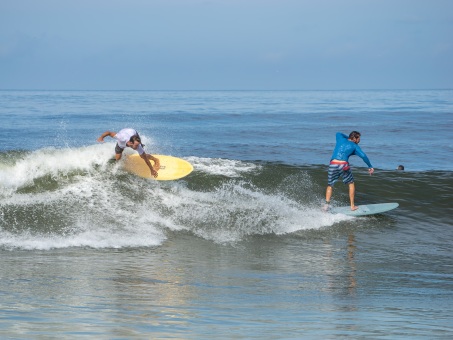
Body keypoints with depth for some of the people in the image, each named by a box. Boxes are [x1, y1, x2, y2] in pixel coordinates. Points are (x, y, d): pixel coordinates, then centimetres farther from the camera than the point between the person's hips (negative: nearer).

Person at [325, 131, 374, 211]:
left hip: (333, 165, 3)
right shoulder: (354, 146, 10)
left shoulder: (341, 139, 20)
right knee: (351, 184, 17)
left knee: (330, 186, 15)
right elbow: (363, 156, -2)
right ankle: (352, 206, 17)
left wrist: (348, 137, 50)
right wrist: (370, 167, 4)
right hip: (343, 165, -3)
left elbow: (338, 133, 42)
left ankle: (327, 205, 1)